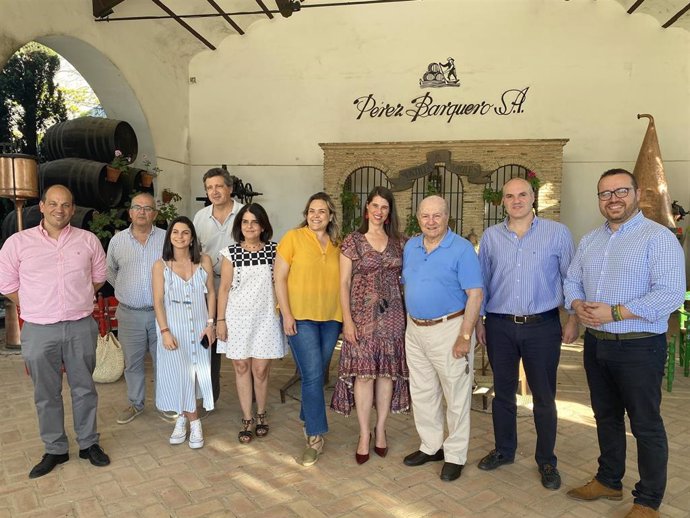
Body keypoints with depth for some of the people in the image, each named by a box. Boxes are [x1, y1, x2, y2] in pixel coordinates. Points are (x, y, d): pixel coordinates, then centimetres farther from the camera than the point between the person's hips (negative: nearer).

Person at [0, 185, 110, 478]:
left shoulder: (88, 240, 2)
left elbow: (98, 276, 14)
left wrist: (78, 303, 11)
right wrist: (38, 310, 7)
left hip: (81, 327, 1)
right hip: (39, 331, 0)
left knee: (84, 388, 11)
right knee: (46, 394, 11)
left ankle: (89, 444, 27)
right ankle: (55, 450, 28)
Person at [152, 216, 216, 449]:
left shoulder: (204, 261, -2)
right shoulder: (161, 265, -4)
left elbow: (211, 293, 2)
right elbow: (158, 301, -5)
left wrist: (210, 323, -3)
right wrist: (165, 331, -13)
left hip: (199, 326, 1)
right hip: (173, 327, -1)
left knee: (196, 373, 6)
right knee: (178, 374, 1)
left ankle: (183, 419, 25)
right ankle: (194, 422, 15)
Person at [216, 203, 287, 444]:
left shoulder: (274, 251, 1)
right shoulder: (231, 253, 0)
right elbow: (224, 288, 1)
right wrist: (220, 320, -1)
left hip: (265, 317, 0)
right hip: (238, 317, 0)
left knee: (260, 369, 3)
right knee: (241, 367, 7)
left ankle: (261, 415, 27)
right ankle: (247, 420, 21)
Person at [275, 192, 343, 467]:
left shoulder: (337, 244, 8)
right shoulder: (293, 237, -5)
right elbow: (279, 278, -5)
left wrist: (345, 314, 9)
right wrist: (287, 314, -11)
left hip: (331, 318, 4)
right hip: (300, 317, -4)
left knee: (318, 374, 13)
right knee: (313, 375, -7)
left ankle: (307, 419, 35)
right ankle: (315, 436, 6)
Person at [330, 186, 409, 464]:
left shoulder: (398, 242, 8)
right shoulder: (353, 241, -1)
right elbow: (343, 283, -2)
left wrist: (408, 315, 3)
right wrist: (347, 320, -8)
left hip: (392, 314, 3)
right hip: (363, 314, -3)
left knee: (387, 371, 7)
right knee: (364, 372, -1)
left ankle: (380, 429, 23)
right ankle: (364, 434, 13)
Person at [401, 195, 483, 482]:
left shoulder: (462, 248, -11)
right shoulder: (410, 246, 7)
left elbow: (475, 294, -14)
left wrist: (465, 336, -19)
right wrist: (409, 323, 9)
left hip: (449, 329, -6)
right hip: (414, 330, 6)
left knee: (456, 396, 6)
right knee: (422, 393, 15)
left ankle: (455, 455, 22)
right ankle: (431, 446, 32)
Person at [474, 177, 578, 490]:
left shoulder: (557, 233, -2)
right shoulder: (490, 236, 4)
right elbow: (481, 282, 9)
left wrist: (573, 319, -2)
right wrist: (478, 321, 7)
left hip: (542, 326, -2)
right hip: (500, 326, 2)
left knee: (544, 397, 8)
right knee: (502, 392, 14)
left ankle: (546, 461, 26)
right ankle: (504, 450, 33)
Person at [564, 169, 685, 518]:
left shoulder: (658, 237, -12)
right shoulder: (589, 240, 10)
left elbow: (670, 294, -21)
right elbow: (572, 280, 13)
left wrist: (614, 312, -22)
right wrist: (578, 305, -8)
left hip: (639, 347, -6)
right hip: (596, 344, 6)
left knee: (646, 426, 7)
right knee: (606, 417, 19)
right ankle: (608, 481, 37)